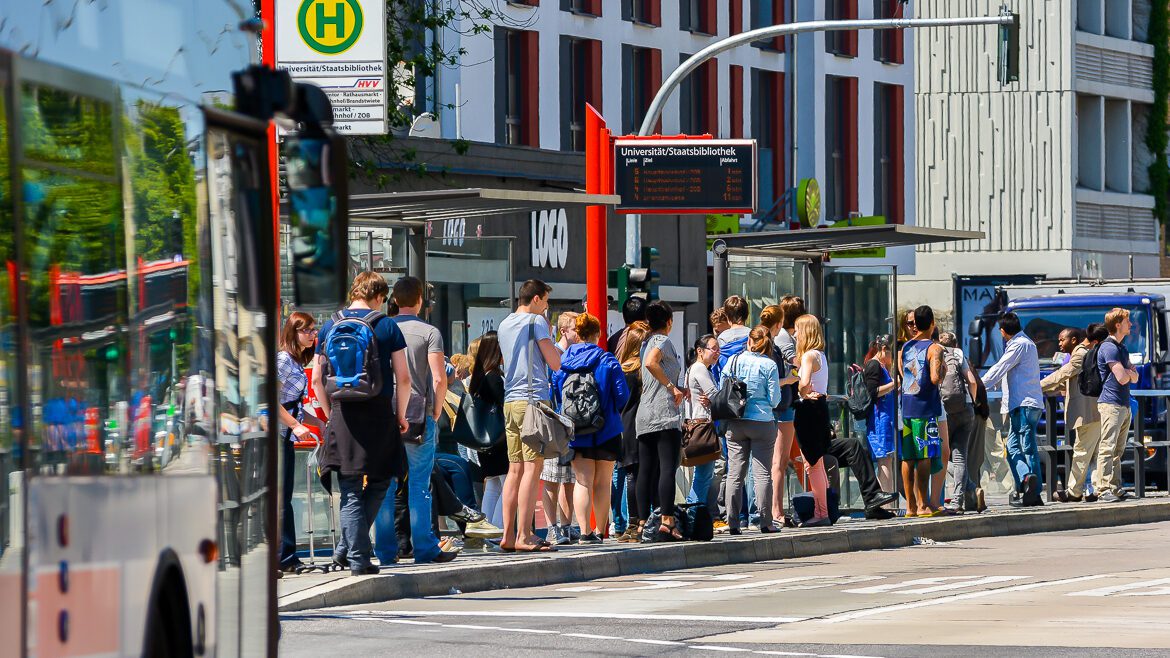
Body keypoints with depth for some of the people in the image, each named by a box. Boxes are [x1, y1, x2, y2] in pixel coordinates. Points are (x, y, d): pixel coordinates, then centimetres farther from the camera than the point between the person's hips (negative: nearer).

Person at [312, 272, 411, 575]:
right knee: (379, 482, 14)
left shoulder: (330, 327, 8)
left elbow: (317, 379, 7)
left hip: (342, 415, 2)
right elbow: (403, 378, -2)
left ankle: (357, 557, -1)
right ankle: (348, 547, 8)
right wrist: (400, 415, 9)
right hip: (378, 414, -2)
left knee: (350, 491, 6)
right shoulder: (387, 327, 0)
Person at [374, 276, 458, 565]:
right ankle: (424, 548, -1)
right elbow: (439, 379, -10)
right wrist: (436, 412, 2)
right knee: (419, 484, -1)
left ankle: (385, 549, 6)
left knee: (384, 486, 6)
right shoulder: (429, 332, -3)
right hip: (418, 416, -3)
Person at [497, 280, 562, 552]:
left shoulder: (504, 325, 18)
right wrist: (549, 337, 10)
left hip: (510, 402, 8)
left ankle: (508, 534, 7)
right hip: (533, 400, -8)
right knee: (532, 469, -9)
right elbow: (555, 363, -7)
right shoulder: (536, 322, -5)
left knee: (515, 470, 9)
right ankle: (524, 536, -14)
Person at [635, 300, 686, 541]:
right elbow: (651, 363, -22)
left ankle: (643, 523, 3)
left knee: (646, 471, 6)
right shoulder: (663, 341, -4)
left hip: (644, 414, 8)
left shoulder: (646, 342, 19)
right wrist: (672, 386, -15)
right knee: (668, 468, -12)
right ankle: (667, 523, -20)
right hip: (665, 413, -8)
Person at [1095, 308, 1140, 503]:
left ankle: (1115, 489, 11)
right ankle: (1104, 490, -18)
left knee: (1118, 450, 9)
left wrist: (1129, 372, -3)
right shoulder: (1109, 348, -11)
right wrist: (1130, 371, 4)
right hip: (1111, 404, -10)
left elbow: (1134, 378, 19)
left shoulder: (1122, 348, 20)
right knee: (1107, 448, -13)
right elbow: (1122, 378, -17)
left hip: (1124, 405, 10)